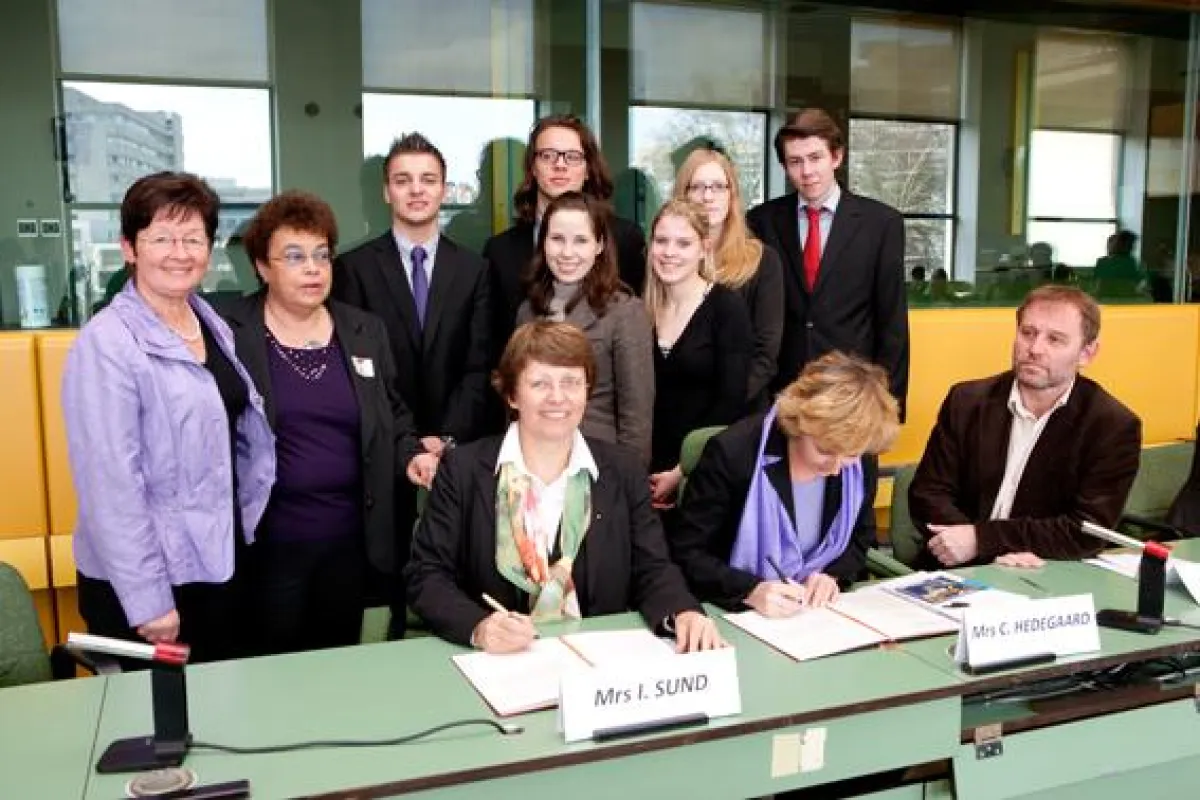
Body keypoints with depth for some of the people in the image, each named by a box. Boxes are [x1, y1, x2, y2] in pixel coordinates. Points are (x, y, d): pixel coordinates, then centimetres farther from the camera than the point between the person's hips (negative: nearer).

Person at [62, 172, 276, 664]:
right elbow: (111, 483, -20)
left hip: (224, 559, 7)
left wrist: (248, 525, 9)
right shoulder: (107, 344, -17)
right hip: (146, 580, -7)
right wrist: (147, 599, -20)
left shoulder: (212, 322, 5)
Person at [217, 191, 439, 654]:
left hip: (350, 538, 4)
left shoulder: (365, 331, 7)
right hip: (266, 543, -4)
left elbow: (393, 414, 15)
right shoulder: (227, 332, -6)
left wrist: (410, 455, -4)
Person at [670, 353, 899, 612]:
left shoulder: (861, 465, -4)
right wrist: (751, 590, -26)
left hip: (818, 616, 3)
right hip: (735, 615, -3)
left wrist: (833, 576, -6)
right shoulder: (732, 453, -18)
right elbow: (684, 552, -13)